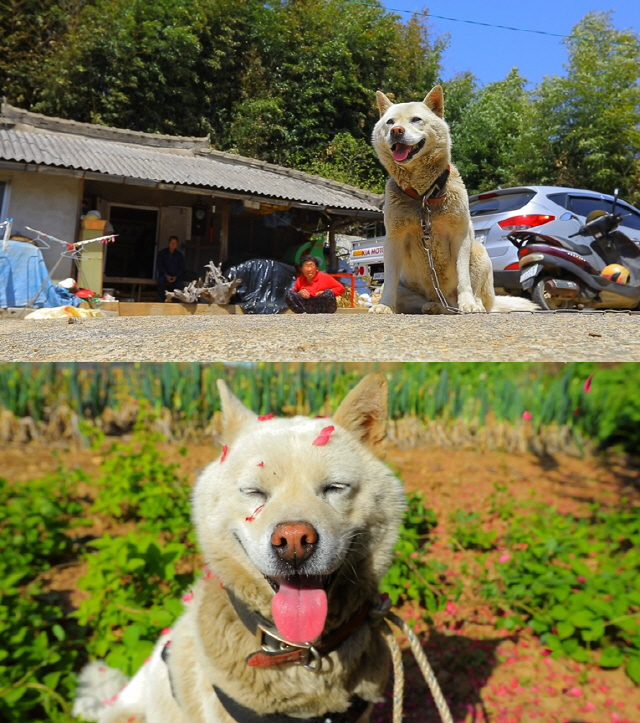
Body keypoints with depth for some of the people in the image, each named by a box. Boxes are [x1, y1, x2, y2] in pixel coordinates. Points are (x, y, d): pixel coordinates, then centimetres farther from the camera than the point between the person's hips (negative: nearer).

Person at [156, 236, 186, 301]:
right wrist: (166, 275, -14)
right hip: (163, 275, -1)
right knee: (161, 282, -35)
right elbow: (159, 266, 1)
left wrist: (176, 277, -11)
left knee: (181, 285, -30)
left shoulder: (179, 255, 10)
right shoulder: (162, 253, 6)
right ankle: (161, 301, -28)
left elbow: (181, 268, 7)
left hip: (175, 277, 1)